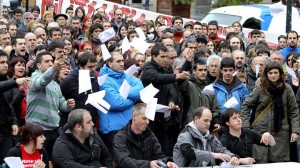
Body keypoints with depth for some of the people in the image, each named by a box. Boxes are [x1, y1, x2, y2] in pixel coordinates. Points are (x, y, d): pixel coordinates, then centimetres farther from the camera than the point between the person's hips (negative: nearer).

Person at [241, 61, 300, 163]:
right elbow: (245, 106, 4)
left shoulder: (287, 89, 5)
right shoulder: (260, 89, 2)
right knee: (261, 162, -1)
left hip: (281, 133, 1)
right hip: (261, 131, -1)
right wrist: (245, 126, -3)